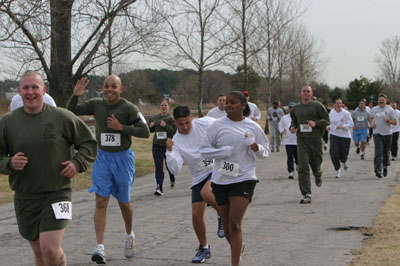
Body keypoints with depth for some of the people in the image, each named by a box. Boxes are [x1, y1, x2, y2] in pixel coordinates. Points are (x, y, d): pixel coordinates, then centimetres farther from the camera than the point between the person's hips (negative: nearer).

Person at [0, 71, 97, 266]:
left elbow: (89, 143, 6)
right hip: (24, 197, 3)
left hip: (57, 193, -3)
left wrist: (78, 163, -10)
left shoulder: (62, 117, -5)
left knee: (50, 249, -16)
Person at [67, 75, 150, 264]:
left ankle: (129, 236, 38)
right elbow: (70, 111, 1)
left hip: (123, 158, -2)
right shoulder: (96, 105, 0)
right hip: (102, 158, 2)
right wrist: (75, 95, -16)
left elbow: (145, 132, -13)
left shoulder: (129, 108, -10)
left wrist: (121, 127, -20)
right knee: (101, 202, -9)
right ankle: (100, 248, -12)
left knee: (123, 203, 12)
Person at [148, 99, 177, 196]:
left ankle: (172, 180, 46)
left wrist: (166, 126, -26)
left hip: (169, 145, -2)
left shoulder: (171, 118, -7)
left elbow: (175, 131, -15)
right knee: (158, 167, -7)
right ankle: (159, 188, -11)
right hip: (157, 145, 3)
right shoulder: (154, 118, 7)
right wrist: (151, 126, -3)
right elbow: (150, 130, 20)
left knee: (169, 165, 13)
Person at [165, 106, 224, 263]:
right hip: (199, 177, 4)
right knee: (196, 214, 0)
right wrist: (170, 151, -30)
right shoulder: (176, 141, -7)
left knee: (205, 193, -33)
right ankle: (204, 248, 23)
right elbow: (175, 170, -17)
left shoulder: (206, 123, -10)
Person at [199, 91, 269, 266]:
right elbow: (204, 150, -2)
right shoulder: (217, 125, -1)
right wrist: (225, 151, -16)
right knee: (227, 225, 12)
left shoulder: (253, 127, 2)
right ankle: (238, 247, 41)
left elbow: (265, 152, 12)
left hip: (244, 179, -2)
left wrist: (257, 149, -11)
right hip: (220, 180, 2)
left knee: (235, 224, -14)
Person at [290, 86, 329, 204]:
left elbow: (326, 120, -2)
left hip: (315, 139, -2)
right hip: (302, 140, 2)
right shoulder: (296, 108, 11)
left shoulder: (317, 106, -2)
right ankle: (307, 195, -9)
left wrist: (315, 123, -19)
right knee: (303, 167, -10)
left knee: (315, 163, 12)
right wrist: (292, 127, 3)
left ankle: (318, 176, 51)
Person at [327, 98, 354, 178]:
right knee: (333, 154, -12)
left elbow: (351, 124, -8)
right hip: (334, 135, 2)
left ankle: (344, 162, 40)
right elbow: (329, 122, 20)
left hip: (345, 136, -2)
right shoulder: (331, 113, 5)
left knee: (343, 155, 2)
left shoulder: (346, 113, -7)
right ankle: (337, 170, 7)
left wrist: (343, 126, -23)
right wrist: (328, 127, 0)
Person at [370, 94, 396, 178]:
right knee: (378, 152, -13)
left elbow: (395, 122, -2)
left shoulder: (390, 110, -2)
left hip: (387, 133, 0)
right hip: (377, 133, 0)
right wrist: (372, 123, 4)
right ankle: (378, 170, -17)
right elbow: (372, 118, 26)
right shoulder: (374, 109, 6)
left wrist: (388, 120, -20)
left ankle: (385, 167, 33)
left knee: (386, 153, 11)